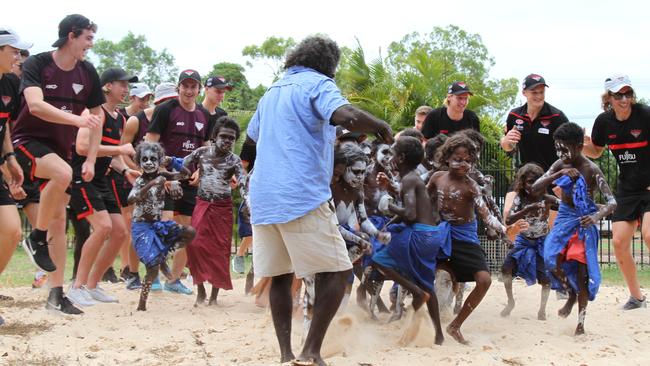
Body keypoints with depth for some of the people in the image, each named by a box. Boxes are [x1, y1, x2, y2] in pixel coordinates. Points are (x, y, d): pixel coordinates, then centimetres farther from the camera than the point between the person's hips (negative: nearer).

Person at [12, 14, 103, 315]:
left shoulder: (87, 73, 3)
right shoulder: (36, 64, -12)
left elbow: (96, 116, 12)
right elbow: (35, 105, -28)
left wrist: (90, 160, 5)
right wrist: (77, 119, -39)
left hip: (60, 149, 6)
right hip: (28, 141, -6)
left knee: (59, 220, 3)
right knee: (63, 173, -36)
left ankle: (56, 293, 9)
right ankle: (36, 238, -16)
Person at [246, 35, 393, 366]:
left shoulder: (272, 91, 23)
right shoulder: (318, 84, 0)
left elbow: (252, 135, 39)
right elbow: (347, 116, -21)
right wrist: (381, 127, -3)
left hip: (263, 198, 7)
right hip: (303, 195, -7)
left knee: (280, 275, 11)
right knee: (336, 271, -1)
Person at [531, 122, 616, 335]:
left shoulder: (591, 170, -19)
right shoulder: (560, 166, -6)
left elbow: (612, 202, -24)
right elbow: (535, 189, -11)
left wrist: (597, 216, -45)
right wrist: (558, 174, -24)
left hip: (584, 221, -3)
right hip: (564, 218, 3)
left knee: (581, 269, -2)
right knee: (552, 259, -17)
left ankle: (581, 322, 10)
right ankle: (571, 295, 13)